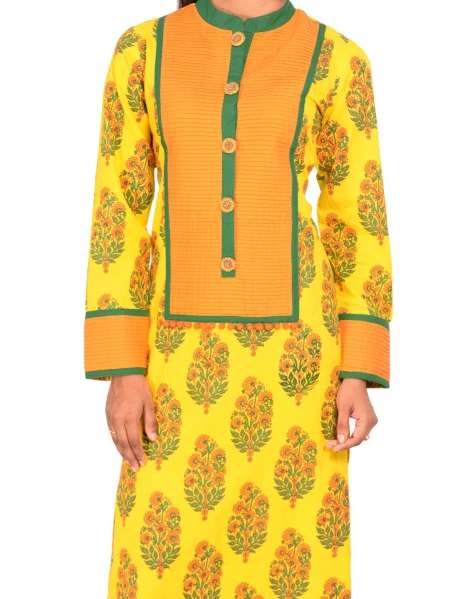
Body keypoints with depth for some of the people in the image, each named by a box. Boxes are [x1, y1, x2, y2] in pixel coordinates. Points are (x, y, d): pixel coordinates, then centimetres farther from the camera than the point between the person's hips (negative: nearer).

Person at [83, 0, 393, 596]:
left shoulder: (337, 60, 0)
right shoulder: (142, 50, 2)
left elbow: (360, 223, 3)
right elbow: (117, 215, 2)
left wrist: (360, 377, -4)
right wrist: (121, 372, -4)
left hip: (293, 341, 0)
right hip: (185, 349, 1)